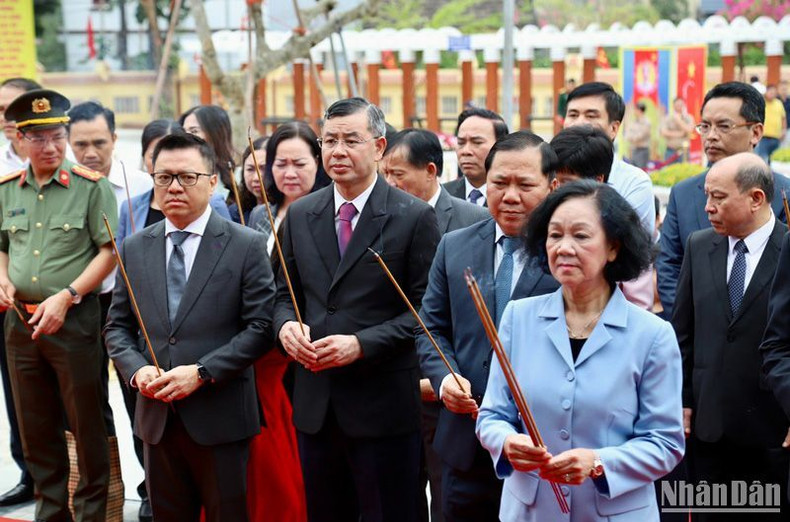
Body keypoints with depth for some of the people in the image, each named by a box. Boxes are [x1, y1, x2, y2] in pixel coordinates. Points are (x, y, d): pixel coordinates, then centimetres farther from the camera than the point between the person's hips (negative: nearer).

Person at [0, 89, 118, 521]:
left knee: (85, 424, 4)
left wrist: (66, 297, -17)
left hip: (74, 319, -5)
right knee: (35, 427, 13)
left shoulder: (91, 187, -8)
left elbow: (109, 251, -10)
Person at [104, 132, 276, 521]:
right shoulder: (134, 248, 9)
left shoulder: (246, 246, -4)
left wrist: (202, 372, -16)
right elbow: (117, 326, 12)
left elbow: (260, 326, -8)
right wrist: (136, 370, -7)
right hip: (157, 417, 4)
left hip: (220, 417, -4)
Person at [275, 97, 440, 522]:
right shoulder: (300, 215, 10)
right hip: (315, 405, 5)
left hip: (383, 407, -5)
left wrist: (361, 344, -18)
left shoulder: (415, 217, -6)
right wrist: (285, 324, -6)